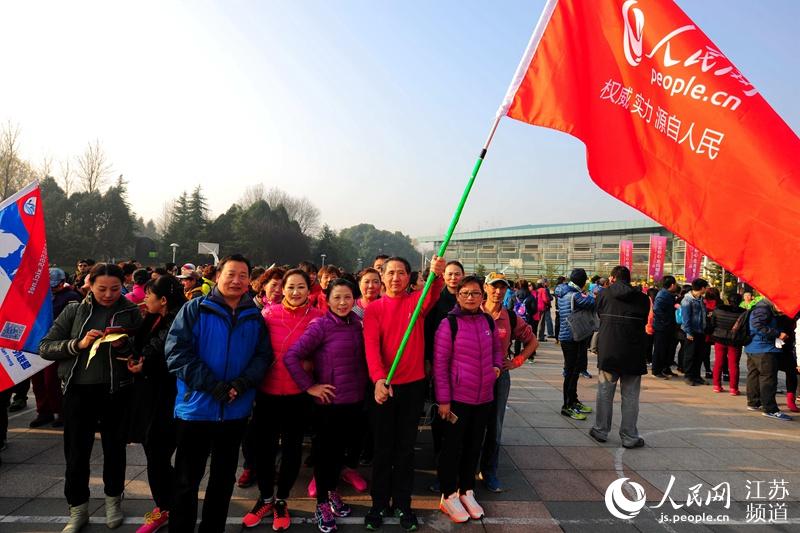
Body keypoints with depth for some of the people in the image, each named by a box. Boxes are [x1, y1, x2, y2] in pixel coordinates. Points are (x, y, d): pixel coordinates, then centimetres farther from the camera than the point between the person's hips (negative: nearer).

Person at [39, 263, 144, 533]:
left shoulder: (131, 312, -2)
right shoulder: (74, 310, 1)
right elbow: (45, 348, -3)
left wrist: (125, 344, -21)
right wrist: (78, 344, -18)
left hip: (116, 391, -1)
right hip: (78, 390, 1)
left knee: (114, 448, 14)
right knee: (76, 452, 10)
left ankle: (113, 500, 36)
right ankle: (78, 510, 29)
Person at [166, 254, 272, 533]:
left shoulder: (255, 317, 4)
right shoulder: (195, 309, -5)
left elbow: (263, 356, 3)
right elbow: (177, 352, -12)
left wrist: (242, 383, -15)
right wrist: (211, 385, -19)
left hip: (236, 410, 3)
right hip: (196, 407, -3)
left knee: (224, 478, 17)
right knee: (186, 480, 9)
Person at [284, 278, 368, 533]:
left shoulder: (358, 324, 1)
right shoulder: (320, 326, -15)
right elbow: (291, 357, -19)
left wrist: (363, 387, 2)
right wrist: (309, 386, -15)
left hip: (354, 400, 5)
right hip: (329, 401, -5)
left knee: (340, 448, 20)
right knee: (324, 450, 10)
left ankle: (332, 492, 41)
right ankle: (322, 504, 28)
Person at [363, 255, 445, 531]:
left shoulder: (416, 302, 1)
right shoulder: (373, 308, -1)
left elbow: (433, 295, -22)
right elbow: (371, 345, -13)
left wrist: (437, 275, -45)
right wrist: (378, 378, -30)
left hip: (414, 385, 1)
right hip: (384, 386, 0)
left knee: (406, 447, 12)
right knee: (383, 447, 10)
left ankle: (402, 504, 25)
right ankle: (379, 504, 25)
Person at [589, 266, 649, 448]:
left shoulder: (605, 293, -5)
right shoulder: (643, 298, -1)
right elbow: (644, 322, 8)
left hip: (608, 351, 0)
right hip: (634, 354, 1)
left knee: (605, 393, 13)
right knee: (630, 396, 9)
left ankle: (601, 431, 22)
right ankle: (629, 436, 14)